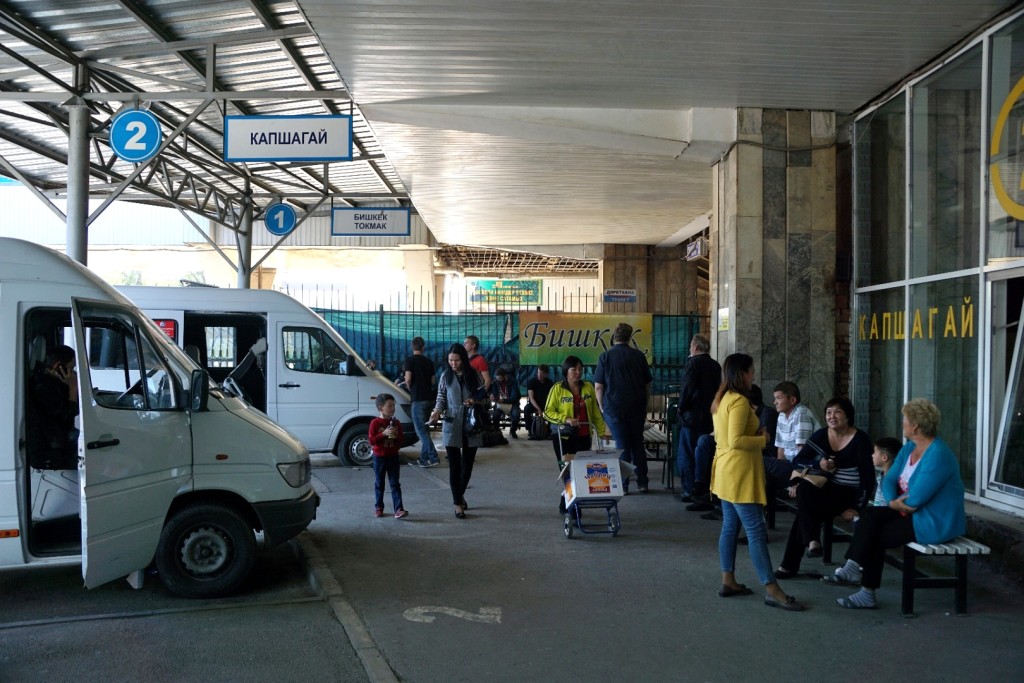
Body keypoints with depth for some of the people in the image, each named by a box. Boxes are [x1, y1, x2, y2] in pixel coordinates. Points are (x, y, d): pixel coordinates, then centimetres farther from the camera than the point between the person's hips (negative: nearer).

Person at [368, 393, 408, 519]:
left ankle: (398, 509, -7)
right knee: (379, 484, 10)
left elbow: (400, 442, 6)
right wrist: (384, 434, -21)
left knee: (395, 484, -2)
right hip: (379, 457, -2)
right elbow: (371, 441, -12)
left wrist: (395, 436, -14)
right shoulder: (375, 423, -7)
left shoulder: (396, 423, 3)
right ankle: (378, 507, 22)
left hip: (393, 457, 2)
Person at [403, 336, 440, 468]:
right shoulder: (429, 361, 13)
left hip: (418, 398, -7)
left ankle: (433, 457, -15)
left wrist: (410, 389, 4)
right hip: (429, 397, 7)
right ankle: (424, 458, 19)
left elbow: (408, 379, -14)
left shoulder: (410, 360, -6)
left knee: (421, 429, -6)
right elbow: (432, 380, 15)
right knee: (424, 428, 15)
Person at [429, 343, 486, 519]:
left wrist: (475, 400, -15)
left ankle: (460, 495, 33)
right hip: (452, 426, -1)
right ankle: (457, 503, 8)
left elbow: (484, 396, 6)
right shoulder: (445, 376, 1)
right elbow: (441, 399, 4)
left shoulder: (474, 375, 0)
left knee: (467, 464, 9)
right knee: (454, 465, 0)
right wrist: (436, 412, -16)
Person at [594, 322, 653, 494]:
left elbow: (598, 386, -7)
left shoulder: (605, 356, -5)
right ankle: (642, 483, 16)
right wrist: (644, 406, 17)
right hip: (637, 408, 2)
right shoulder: (639, 356, 2)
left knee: (622, 446, 4)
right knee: (638, 445, 13)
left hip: (614, 408, -2)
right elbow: (647, 384, 7)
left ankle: (623, 485, 6)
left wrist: (602, 407, 4)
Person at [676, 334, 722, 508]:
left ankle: (691, 491, -1)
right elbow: (717, 389, 12)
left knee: (687, 456, 0)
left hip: (692, 415, -7)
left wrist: (681, 407, -3)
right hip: (710, 417, 7)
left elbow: (686, 388, -15)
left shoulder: (693, 362, -11)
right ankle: (704, 492, 17)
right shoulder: (715, 365, 9)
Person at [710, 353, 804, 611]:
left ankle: (728, 581, 19)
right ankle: (772, 590, -5)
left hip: (726, 472, 10)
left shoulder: (721, 400, 12)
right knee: (756, 531, -8)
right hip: (739, 473, -10)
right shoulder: (739, 401, -18)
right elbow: (736, 441, -25)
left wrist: (754, 431, 9)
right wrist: (763, 439, -12)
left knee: (730, 526, 14)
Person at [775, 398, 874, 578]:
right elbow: (798, 460, 3)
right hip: (827, 490, 5)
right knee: (803, 489, -29)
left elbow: (868, 478, -13)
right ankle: (811, 540, -26)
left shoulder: (860, 440, -10)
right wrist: (818, 464, -17)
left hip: (849, 494, -5)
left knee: (805, 510, -27)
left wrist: (856, 508, -19)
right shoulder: (821, 435, 4)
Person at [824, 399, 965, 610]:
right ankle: (853, 569, -12)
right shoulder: (909, 448, 8)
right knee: (870, 515, -7)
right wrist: (893, 501, -16)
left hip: (935, 524, -9)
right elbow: (888, 480, 4)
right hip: (913, 514, 9)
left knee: (876, 535, -12)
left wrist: (895, 503, -7)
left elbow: (915, 499, -26)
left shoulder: (937, 455, -23)